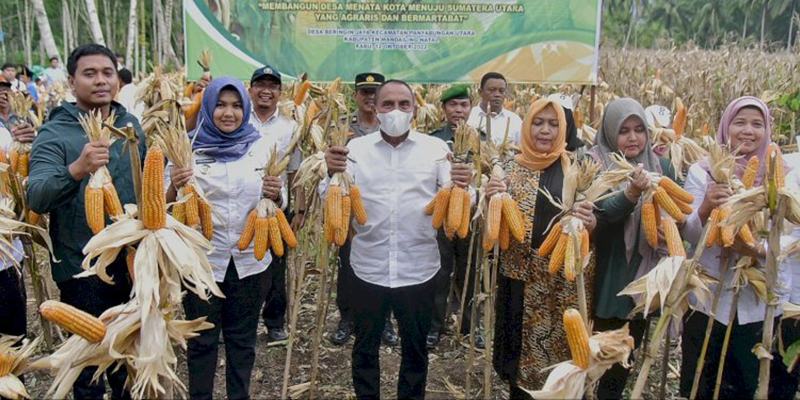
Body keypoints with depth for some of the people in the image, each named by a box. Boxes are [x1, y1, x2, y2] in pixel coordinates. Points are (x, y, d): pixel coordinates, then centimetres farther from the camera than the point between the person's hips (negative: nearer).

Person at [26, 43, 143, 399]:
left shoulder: (132, 126, 3)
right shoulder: (54, 133, -12)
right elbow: (36, 198, -26)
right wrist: (76, 170, -44)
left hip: (132, 265, 4)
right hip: (82, 270, -4)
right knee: (88, 367, 11)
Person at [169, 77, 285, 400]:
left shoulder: (260, 146, 2)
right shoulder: (189, 147, -4)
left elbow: (279, 202, 5)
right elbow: (166, 204, -3)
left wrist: (276, 194, -18)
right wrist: (174, 187, -25)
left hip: (250, 260, 2)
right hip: (202, 260, -1)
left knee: (242, 338, 16)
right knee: (202, 340, 12)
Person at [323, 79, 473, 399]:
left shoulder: (435, 148, 1)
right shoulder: (356, 147, 2)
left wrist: (462, 187, -25)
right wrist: (332, 173, -23)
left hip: (418, 269, 0)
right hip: (369, 267, 1)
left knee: (415, 347, 16)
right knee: (365, 345, 15)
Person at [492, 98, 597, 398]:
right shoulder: (512, 168, 4)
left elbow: (594, 222, 1)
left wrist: (590, 221, -22)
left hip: (564, 278, -1)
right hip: (520, 275, 1)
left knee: (561, 344, 6)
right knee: (521, 346, 8)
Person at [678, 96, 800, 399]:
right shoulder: (702, 171, -1)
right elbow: (688, 234, -6)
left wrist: (759, 249, -25)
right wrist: (705, 207, -26)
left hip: (762, 302, 1)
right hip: (708, 298, -1)